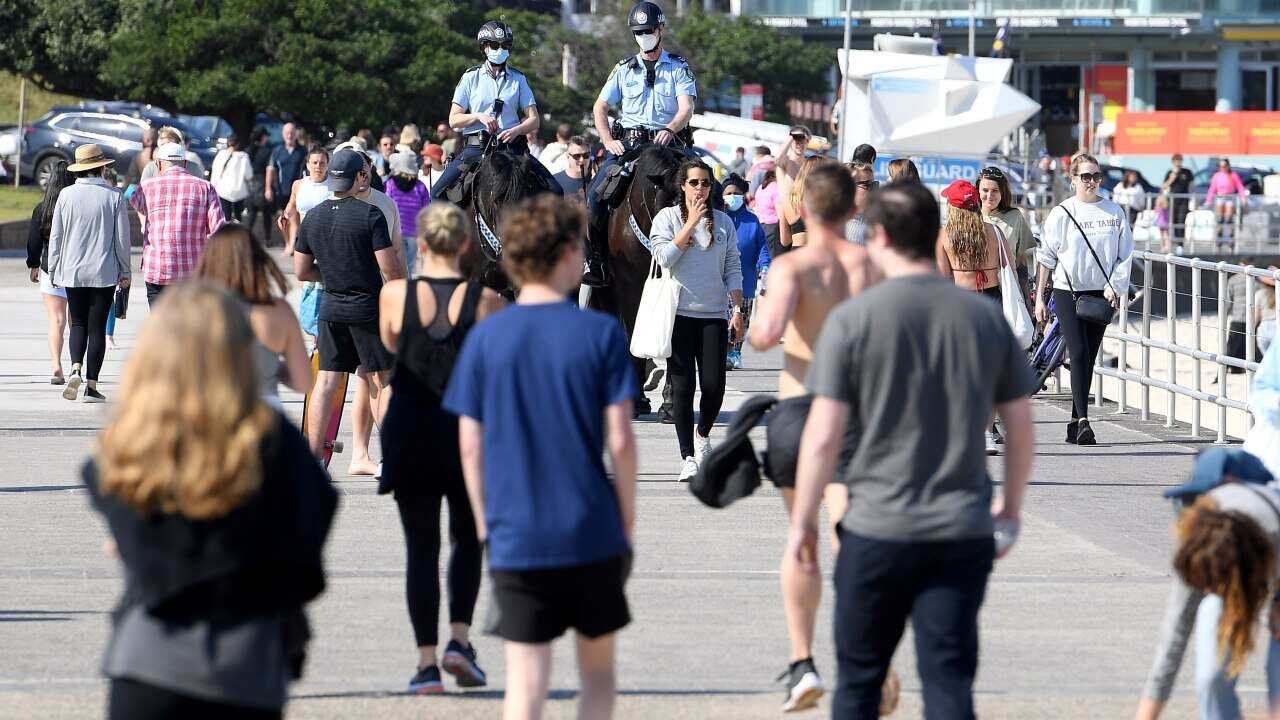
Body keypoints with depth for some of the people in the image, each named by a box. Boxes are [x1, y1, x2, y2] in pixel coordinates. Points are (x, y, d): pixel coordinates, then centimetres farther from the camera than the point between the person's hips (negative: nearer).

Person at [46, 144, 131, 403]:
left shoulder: (66, 195, -3)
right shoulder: (113, 196, -6)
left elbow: (55, 236, 1)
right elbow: (122, 237, -2)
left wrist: (53, 270, 10)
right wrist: (125, 270, 9)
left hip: (72, 272, 1)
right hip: (104, 272, -1)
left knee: (78, 324, 14)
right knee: (97, 327, 5)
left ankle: (75, 369, -10)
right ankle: (91, 385, 3)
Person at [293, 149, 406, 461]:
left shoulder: (312, 218, 4)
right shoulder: (370, 215, -12)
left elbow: (301, 271, 9)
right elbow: (390, 268, -14)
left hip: (331, 307, 4)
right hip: (369, 307, -4)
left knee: (325, 381, 5)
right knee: (382, 380, 4)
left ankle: (313, 457, 2)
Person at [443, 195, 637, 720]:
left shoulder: (485, 338, -1)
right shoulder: (601, 333, -6)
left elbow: (470, 445, 0)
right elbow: (620, 440, -7)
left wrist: (485, 524, 12)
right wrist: (627, 519, 5)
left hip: (515, 539, 1)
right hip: (592, 535, -1)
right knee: (598, 666, 17)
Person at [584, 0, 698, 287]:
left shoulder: (678, 67, 8)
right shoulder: (624, 68, 15)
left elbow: (686, 108, -4)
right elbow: (600, 108, 15)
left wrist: (669, 130, -25)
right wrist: (609, 142, -1)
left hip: (666, 143, -2)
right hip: (627, 142, 2)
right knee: (595, 195, -18)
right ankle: (595, 261, -9)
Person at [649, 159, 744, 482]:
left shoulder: (722, 222, 11)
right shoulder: (667, 217, 4)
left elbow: (733, 269, 11)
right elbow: (664, 257, -11)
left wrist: (737, 309, 4)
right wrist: (692, 223, -11)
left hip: (714, 313, 2)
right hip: (679, 313, -2)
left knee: (714, 385, -5)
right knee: (682, 386, -6)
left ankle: (703, 435, 25)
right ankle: (688, 457, 0)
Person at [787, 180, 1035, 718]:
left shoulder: (853, 319, -7)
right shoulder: (984, 317, 4)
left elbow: (823, 436, -10)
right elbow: (1020, 426, 9)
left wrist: (803, 521, 1)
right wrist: (1011, 508, 22)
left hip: (877, 532, -2)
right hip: (963, 533, 2)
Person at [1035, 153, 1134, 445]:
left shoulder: (1114, 212, 5)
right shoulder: (1062, 213, -1)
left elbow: (1125, 255, 7)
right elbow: (1046, 257, 2)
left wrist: (1114, 287, -7)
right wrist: (1039, 298, -1)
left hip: (1101, 293, 3)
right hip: (1068, 291, -3)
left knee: (1089, 358, 6)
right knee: (1078, 355, -14)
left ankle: (1075, 422, 13)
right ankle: (1083, 421, -19)